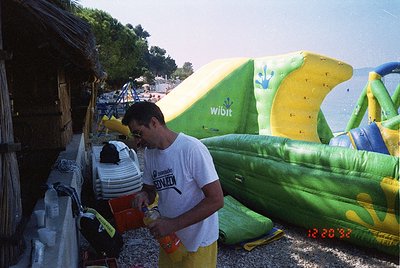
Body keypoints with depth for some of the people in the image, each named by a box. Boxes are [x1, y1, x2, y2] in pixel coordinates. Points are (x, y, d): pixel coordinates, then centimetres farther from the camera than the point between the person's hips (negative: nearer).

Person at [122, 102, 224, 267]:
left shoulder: (192, 149, -24)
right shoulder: (150, 152, -1)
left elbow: (216, 199, -24)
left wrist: (173, 224, -26)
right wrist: (144, 196, -13)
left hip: (197, 243, -6)